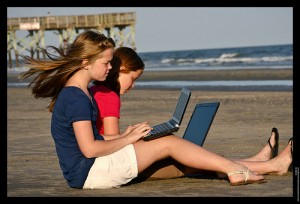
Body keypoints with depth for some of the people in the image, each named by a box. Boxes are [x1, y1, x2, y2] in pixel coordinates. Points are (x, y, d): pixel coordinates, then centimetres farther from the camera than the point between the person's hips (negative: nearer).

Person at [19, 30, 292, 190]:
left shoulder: (78, 93, 15)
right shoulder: (76, 98, -18)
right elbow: (89, 148, -22)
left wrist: (125, 135, 6)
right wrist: (127, 139, -10)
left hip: (92, 169, 9)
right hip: (89, 172, -9)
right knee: (169, 143, -11)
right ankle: (236, 170, -6)